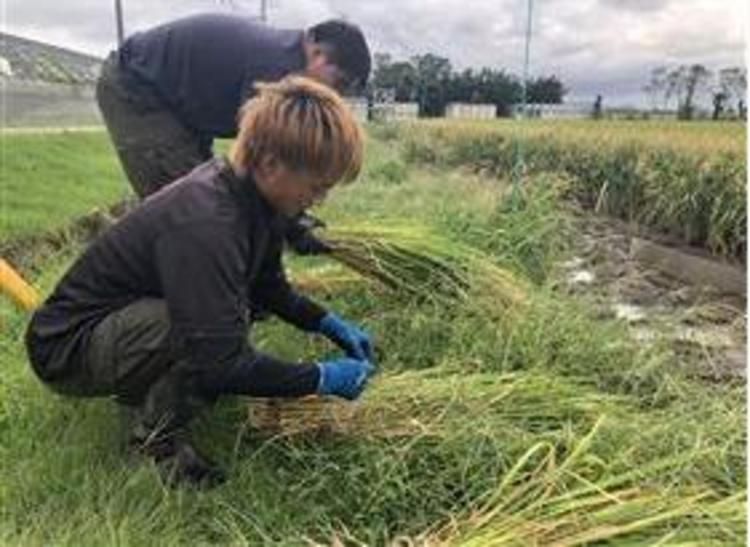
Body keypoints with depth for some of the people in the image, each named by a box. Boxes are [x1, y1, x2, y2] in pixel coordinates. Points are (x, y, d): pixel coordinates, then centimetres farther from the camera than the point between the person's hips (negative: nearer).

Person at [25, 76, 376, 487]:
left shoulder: (249, 192, -6)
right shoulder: (203, 225, -34)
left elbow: (270, 288, 9)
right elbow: (220, 364, -35)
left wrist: (331, 325, 0)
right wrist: (320, 378, -24)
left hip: (126, 316, 9)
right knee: (219, 320, -30)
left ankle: (146, 392, 14)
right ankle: (157, 436, -6)